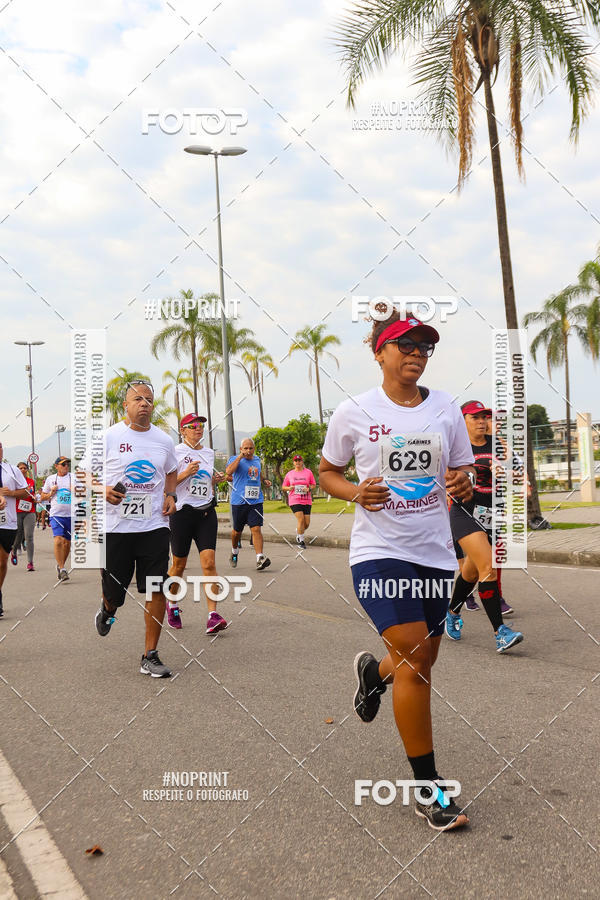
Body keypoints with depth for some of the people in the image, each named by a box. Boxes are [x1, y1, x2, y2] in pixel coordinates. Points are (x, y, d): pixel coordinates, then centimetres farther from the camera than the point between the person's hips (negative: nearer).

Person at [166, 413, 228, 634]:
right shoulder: (175, 452, -3)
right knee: (179, 564, 7)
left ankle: (213, 615, -14)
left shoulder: (209, 453, 14)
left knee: (209, 562, -10)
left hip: (206, 512, 4)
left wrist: (216, 480, 6)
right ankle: (172, 604, 33)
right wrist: (186, 473, -18)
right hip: (182, 512, -3)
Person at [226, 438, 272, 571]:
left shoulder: (257, 459, 14)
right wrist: (240, 456, -22)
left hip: (256, 500, 3)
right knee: (237, 530, 11)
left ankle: (260, 558, -19)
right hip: (239, 501, -2)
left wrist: (264, 481, 13)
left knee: (256, 529, -11)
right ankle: (234, 552, 37)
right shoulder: (234, 459, -3)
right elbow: (228, 471, -25)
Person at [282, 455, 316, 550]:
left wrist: (309, 489, -11)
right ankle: (301, 541, -3)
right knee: (301, 520, -16)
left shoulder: (308, 472, 7)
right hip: (295, 500, -2)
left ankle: (298, 532, 33)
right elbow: (283, 487, 14)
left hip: (307, 501, 2)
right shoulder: (289, 474, 9)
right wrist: (289, 488, -8)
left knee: (307, 523, 0)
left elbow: (314, 484, 11)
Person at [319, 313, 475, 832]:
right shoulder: (353, 413, -2)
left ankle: (375, 670, 51)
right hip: (378, 550, -4)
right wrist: (356, 492, -12)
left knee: (422, 661, 13)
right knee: (415, 660, -14)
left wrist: (465, 483, -12)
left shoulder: (446, 409, 6)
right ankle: (429, 790, -1)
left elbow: (463, 471, 12)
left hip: (434, 551, 4)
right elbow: (327, 471, 9)